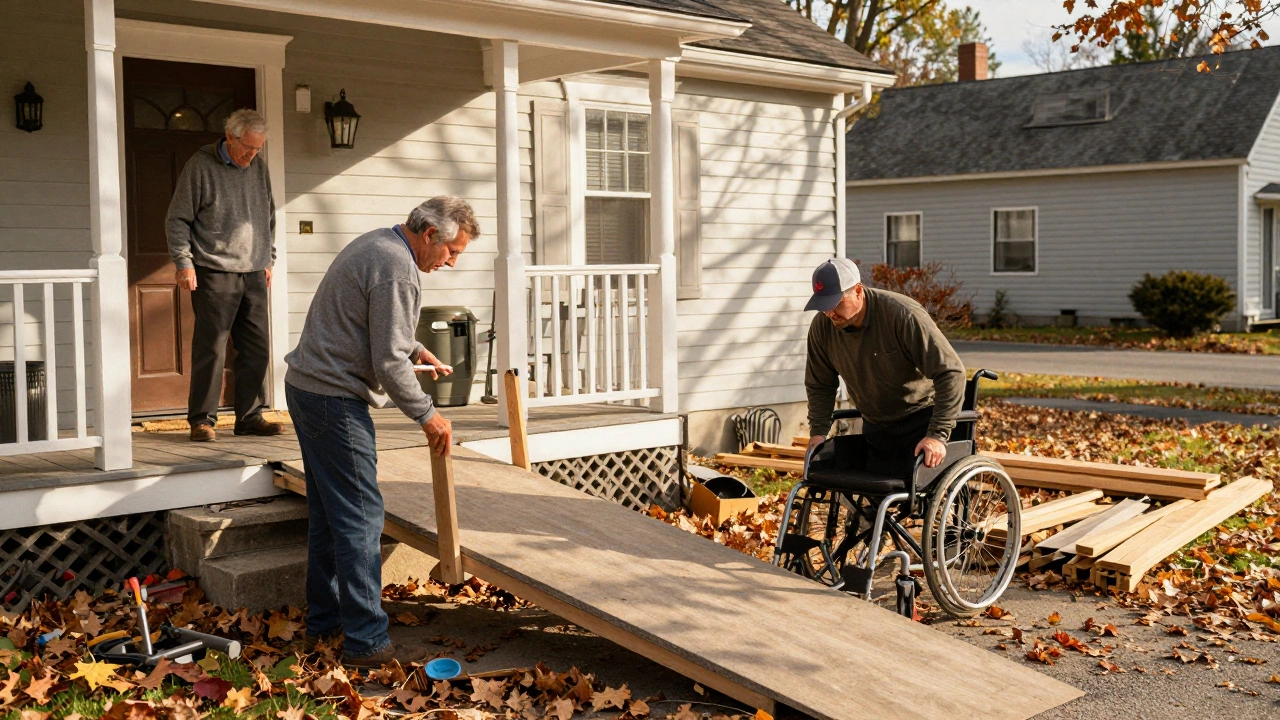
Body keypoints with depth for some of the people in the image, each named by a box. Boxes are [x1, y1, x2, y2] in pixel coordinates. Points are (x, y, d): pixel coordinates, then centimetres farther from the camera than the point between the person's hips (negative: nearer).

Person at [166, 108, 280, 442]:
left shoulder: (258, 168, 13)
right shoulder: (200, 166, -4)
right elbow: (177, 220, -3)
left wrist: (269, 259, 20)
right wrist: (184, 262, -10)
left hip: (254, 275, 6)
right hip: (215, 273, -6)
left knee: (257, 349, 6)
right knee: (210, 349, -5)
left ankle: (250, 417, 14)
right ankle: (202, 420, 3)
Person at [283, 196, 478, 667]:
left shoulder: (375, 244, 14)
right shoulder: (396, 270, -19)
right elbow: (388, 364, -20)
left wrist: (414, 349, 24)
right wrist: (427, 415, -10)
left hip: (306, 386, 11)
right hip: (334, 399, -11)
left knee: (328, 513, 17)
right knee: (360, 518, -8)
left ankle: (324, 619, 26)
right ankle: (366, 641, -5)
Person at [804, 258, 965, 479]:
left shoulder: (903, 315, -27)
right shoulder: (822, 327, -10)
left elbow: (951, 372, -26)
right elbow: (820, 385, 7)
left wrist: (938, 434, -31)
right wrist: (818, 431, -6)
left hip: (920, 421, -5)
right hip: (875, 426, 6)